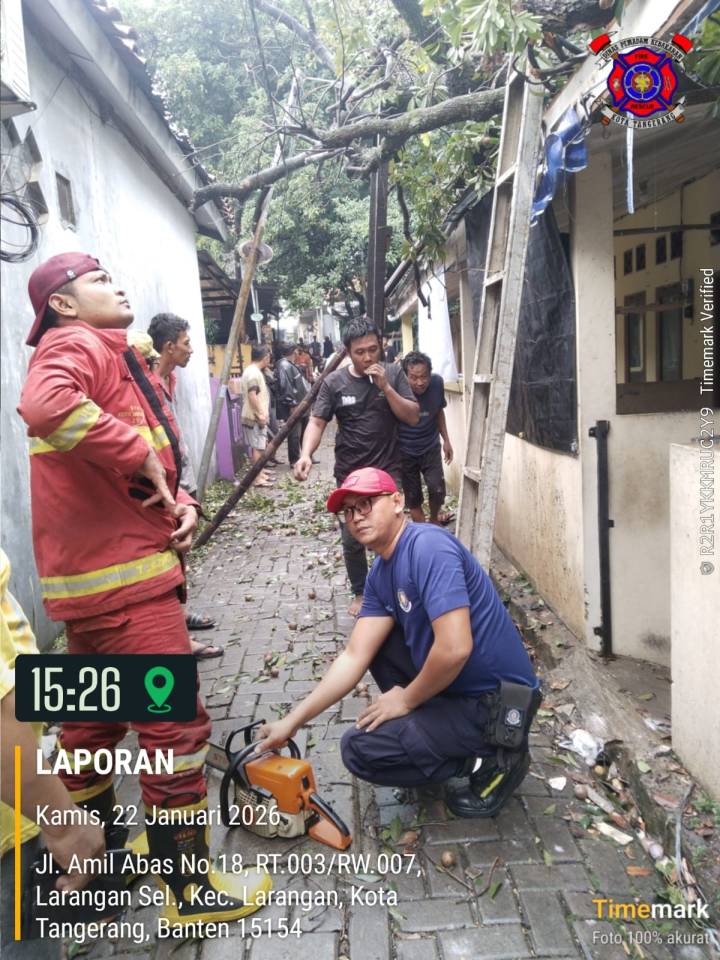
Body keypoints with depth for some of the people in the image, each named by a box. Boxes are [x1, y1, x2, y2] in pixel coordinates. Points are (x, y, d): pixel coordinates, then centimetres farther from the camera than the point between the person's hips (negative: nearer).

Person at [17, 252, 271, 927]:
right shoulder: (78, 343, -9)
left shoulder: (112, 357, 21)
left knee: (95, 718, 20)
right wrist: (141, 456, -23)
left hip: (96, 573, 10)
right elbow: (45, 405, -33)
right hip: (120, 577, -10)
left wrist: (178, 501, 1)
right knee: (175, 723, -3)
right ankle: (191, 889, 12)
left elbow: (148, 465, 21)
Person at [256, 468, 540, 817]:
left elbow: (455, 648, -31)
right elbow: (354, 658, 3)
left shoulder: (428, 546, -23)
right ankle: (429, 725, 17)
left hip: (496, 702, -9)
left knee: (359, 749, -8)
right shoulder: (380, 575, 5)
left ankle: (494, 758, 2)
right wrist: (292, 721, -2)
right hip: (452, 681, 9)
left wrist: (407, 700, -13)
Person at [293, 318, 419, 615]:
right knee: (352, 539, 8)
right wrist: (306, 454, -25)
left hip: (388, 470, 0)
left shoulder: (393, 373, -2)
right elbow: (317, 422, -6)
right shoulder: (334, 382, -4)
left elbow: (413, 417, -5)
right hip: (349, 474, 1)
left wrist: (385, 387, -17)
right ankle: (360, 593, 29)